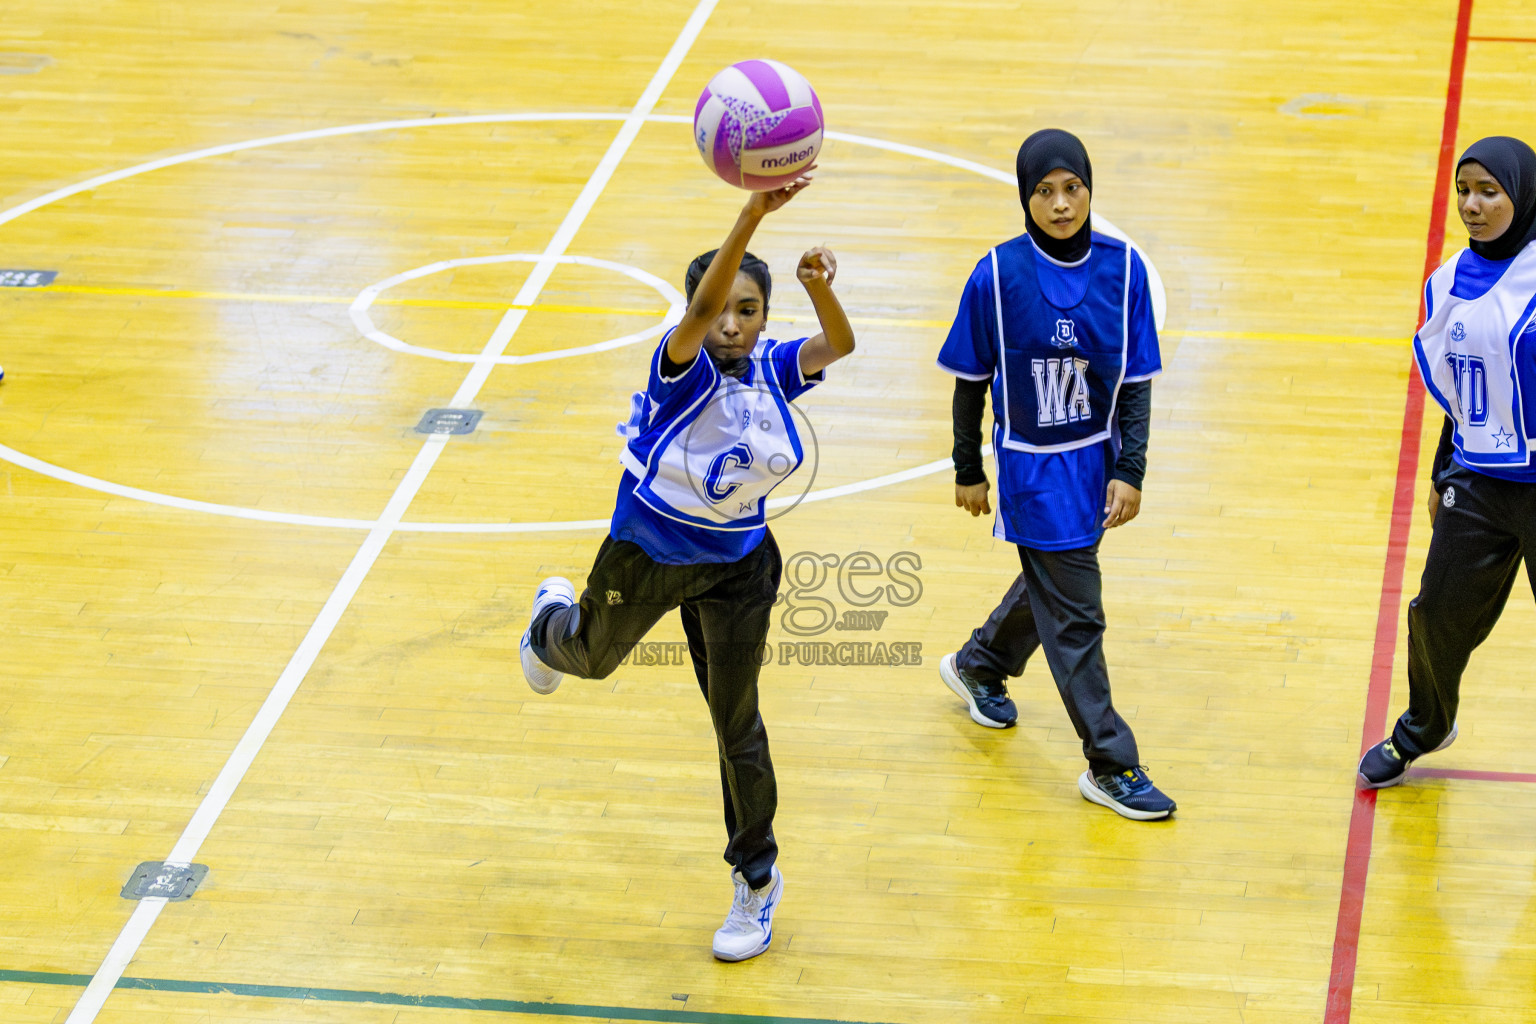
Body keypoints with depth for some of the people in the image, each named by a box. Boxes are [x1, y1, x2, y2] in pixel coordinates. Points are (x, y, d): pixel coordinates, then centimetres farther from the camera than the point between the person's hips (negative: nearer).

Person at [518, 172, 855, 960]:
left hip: (735, 566, 1)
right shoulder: (683, 368, -26)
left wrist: (821, 289, -55)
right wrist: (752, 215, -63)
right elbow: (700, 311, -48)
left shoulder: (771, 370, -15)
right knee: (593, 656, 28)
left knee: (736, 724, 4)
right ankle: (553, 620, 68)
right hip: (646, 550, -1)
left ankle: (756, 877, 22)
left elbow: (838, 344, -33)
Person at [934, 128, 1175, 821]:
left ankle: (977, 666, 51)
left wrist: (1130, 472, -7)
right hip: (1032, 468, -4)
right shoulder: (999, 275, -15)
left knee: (1053, 582, 23)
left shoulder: (1122, 269, -8)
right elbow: (971, 380, -4)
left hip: (1097, 459, 4)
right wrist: (968, 471, 1)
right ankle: (1109, 765, 8)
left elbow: (1136, 381, -3)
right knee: (1075, 613, -1)